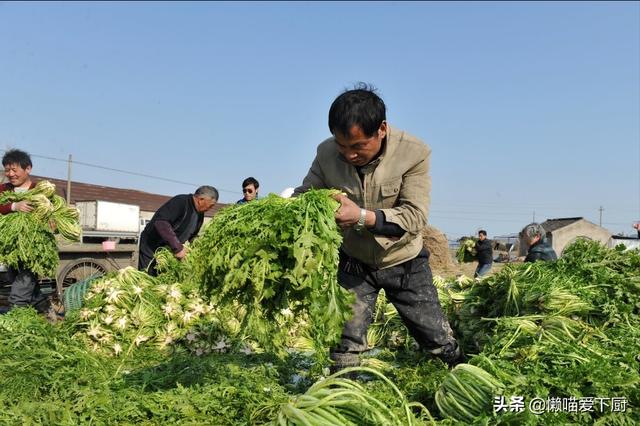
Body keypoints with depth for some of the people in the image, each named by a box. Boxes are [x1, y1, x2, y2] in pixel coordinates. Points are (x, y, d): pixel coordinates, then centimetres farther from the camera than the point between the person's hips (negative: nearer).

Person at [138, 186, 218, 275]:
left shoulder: (200, 215, 3)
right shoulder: (180, 202, -24)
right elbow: (160, 222, -35)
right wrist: (178, 248, -35)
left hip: (170, 251, 8)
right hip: (151, 248, -7)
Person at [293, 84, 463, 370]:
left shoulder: (414, 153, -24)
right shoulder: (327, 153, -17)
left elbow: (414, 217, -28)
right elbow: (304, 194, -5)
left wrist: (362, 216, -44)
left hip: (405, 263, 0)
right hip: (354, 263, 1)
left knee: (439, 341, 14)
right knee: (346, 344, 0)